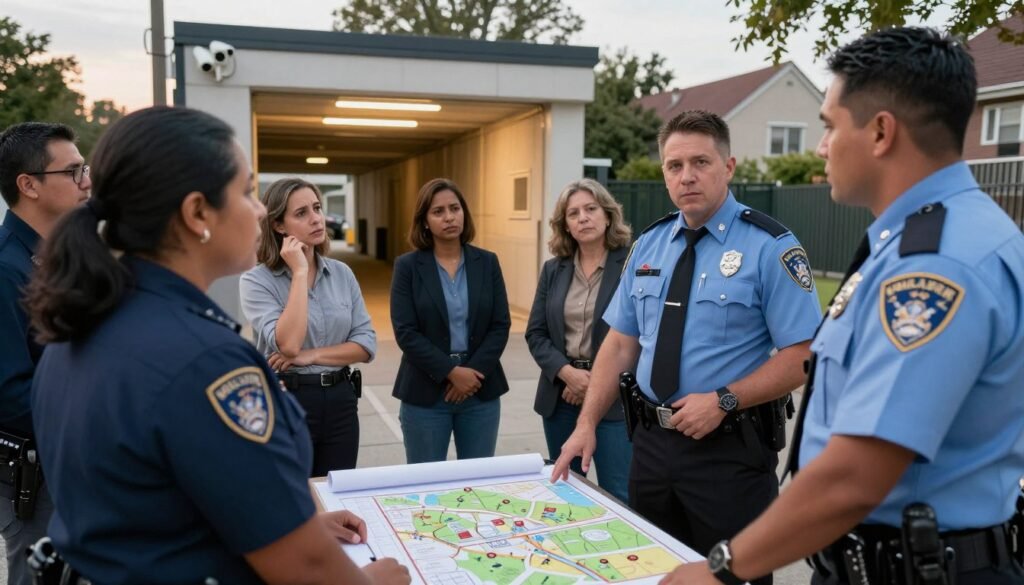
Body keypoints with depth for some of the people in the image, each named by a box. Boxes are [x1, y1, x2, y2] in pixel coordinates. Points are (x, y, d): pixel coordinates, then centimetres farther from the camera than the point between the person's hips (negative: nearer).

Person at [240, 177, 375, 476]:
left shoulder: (342, 274, 3)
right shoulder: (256, 280, -10)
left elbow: (366, 343, 0)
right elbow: (288, 344, -24)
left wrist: (312, 355, -14)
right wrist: (300, 272, -20)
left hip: (340, 400, 4)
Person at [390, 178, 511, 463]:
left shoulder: (487, 262, 5)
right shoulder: (407, 266, -2)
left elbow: (500, 325, 1)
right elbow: (405, 332, -9)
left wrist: (474, 372, -11)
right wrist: (451, 372, -16)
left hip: (481, 389, 2)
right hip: (425, 392, -2)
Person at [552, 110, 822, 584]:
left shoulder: (769, 247, -11)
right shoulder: (648, 245, 7)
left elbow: (801, 356, -13)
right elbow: (620, 343, 9)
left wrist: (723, 401, -21)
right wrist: (586, 425, 2)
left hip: (730, 448, -5)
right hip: (652, 443, 5)